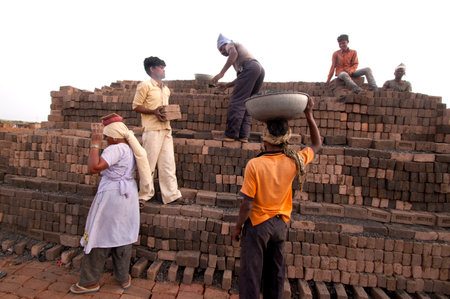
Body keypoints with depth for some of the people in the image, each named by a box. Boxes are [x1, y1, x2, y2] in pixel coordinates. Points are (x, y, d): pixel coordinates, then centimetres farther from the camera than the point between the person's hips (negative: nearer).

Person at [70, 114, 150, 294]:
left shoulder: (116, 149, -19)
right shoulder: (130, 148, 8)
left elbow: (94, 167, -28)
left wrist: (95, 144, -19)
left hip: (111, 196, -8)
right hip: (128, 196, 9)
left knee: (100, 236, 6)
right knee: (122, 236, 15)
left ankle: (90, 281, 22)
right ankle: (123, 278, 27)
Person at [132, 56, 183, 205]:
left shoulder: (166, 89, 21)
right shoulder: (145, 85, -1)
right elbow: (136, 106, -4)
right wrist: (153, 111, -17)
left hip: (166, 129, 7)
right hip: (152, 129, -7)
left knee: (168, 163, 5)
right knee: (149, 163, -2)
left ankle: (171, 194, 11)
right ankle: (144, 195, 12)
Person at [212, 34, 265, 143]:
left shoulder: (230, 45, 20)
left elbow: (234, 53, -8)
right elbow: (241, 79, 35)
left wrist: (221, 73, -14)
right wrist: (227, 85, 37)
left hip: (249, 67, -8)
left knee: (237, 102, -11)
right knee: (247, 104, 5)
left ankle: (230, 134, -16)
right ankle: (243, 136, -3)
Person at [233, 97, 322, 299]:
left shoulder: (254, 165, -23)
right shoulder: (293, 161, -13)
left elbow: (247, 204, -19)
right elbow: (317, 144, 7)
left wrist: (237, 227, -3)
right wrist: (309, 115, 4)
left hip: (257, 224, -4)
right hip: (280, 224, 4)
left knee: (251, 274, 11)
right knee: (276, 273, 23)